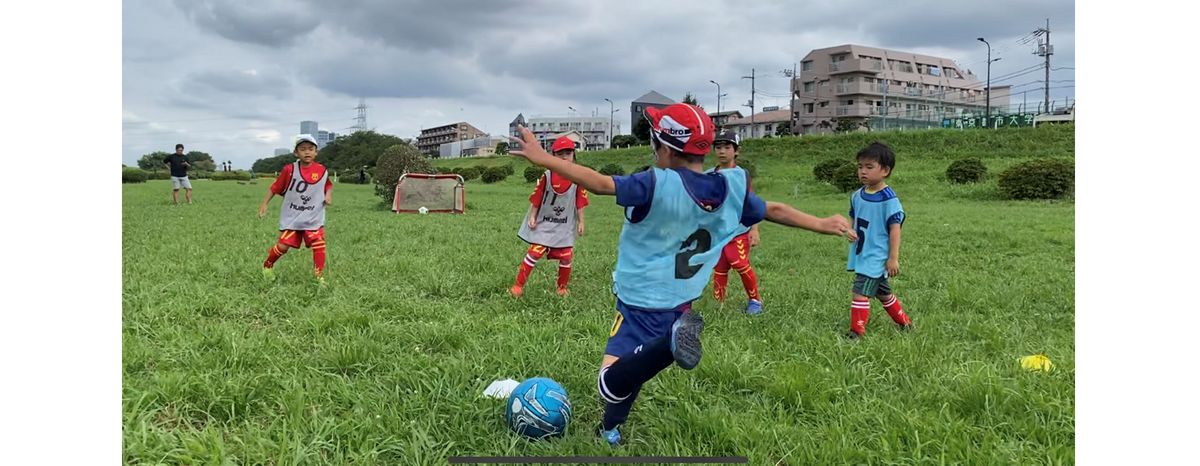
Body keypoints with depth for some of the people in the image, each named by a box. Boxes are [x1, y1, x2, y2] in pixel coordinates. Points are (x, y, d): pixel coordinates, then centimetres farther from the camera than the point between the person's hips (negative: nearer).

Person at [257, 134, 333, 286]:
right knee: (283, 245, -4)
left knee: (319, 245, -12)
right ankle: (268, 265, 26)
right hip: (291, 217, -1)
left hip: (313, 217, 1)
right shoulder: (289, 169, -8)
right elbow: (275, 188, 1)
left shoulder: (322, 171, -2)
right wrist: (264, 203, -2)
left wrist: (328, 195, -2)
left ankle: (319, 277, 0)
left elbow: (328, 185, 18)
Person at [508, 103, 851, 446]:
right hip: (679, 303, 8)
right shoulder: (731, 188, -2)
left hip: (643, 306, -8)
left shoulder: (658, 184, -22)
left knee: (611, 385, -14)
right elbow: (774, 211, 9)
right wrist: (823, 224, 23)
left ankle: (670, 343, -31)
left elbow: (599, 184, -28)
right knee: (624, 373, 23)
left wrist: (543, 158, -21)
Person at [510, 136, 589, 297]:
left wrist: (580, 222, 1)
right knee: (535, 252, -9)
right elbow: (536, 199, -3)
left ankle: (562, 287, 28)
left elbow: (580, 203, -1)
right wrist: (532, 217, -5)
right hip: (544, 223, -2)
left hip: (565, 225, 2)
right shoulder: (547, 176, -8)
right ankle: (518, 285, 1)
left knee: (566, 257, 6)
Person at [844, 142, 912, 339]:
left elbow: (895, 228, -15)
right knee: (882, 292, 21)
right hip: (860, 255, 8)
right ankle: (905, 322, 38)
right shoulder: (857, 196, 5)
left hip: (876, 257, -8)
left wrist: (893, 258, -16)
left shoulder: (889, 199, -16)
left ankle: (856, 332, -5)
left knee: (860, 292, -14)